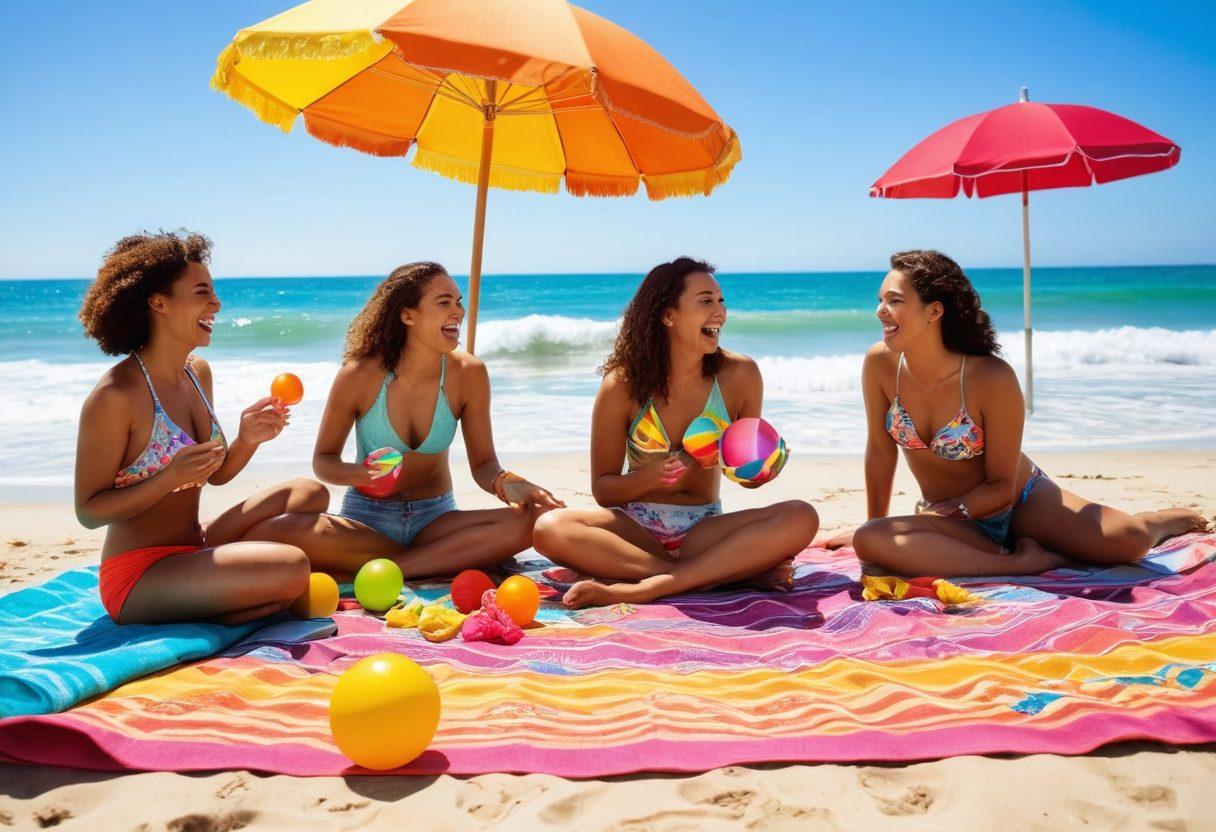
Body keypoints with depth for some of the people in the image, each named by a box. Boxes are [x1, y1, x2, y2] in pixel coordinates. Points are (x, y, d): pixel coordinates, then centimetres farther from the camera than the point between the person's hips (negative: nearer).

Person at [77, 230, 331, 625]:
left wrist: (247, 438, -5)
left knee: (310, 495, 4)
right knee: (290, 567, -27)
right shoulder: (114, 396, -17)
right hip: (137, 576, -9)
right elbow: (88, 511, -14)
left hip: (195, 550, 9)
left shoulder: (198, 372, 7)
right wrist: (170, 479, -26)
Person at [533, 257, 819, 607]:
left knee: (801, 518, -25)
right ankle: (737, 570, -28)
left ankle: (643, 588, -32)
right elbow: (603, 488, -1)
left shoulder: (739, 374, -3)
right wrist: (651, 477, -20)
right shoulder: (623, 384, -6)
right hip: (635, 529, -1)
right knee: (550, 528, -31)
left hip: (704, 530, 1)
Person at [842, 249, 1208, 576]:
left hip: (1020, 502, -2)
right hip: (954, 521, 2)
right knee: (868, 540, -30)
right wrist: (875, 522, 5)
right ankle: (1019, 562, -19)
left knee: (1129, 542, -20)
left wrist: (942, 512, -21)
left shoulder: (993, 379, -24)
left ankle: (1161, 520, 22)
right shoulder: (880, 363, -16)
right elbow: (880, 451, -3)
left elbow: (1001, 485, -14)